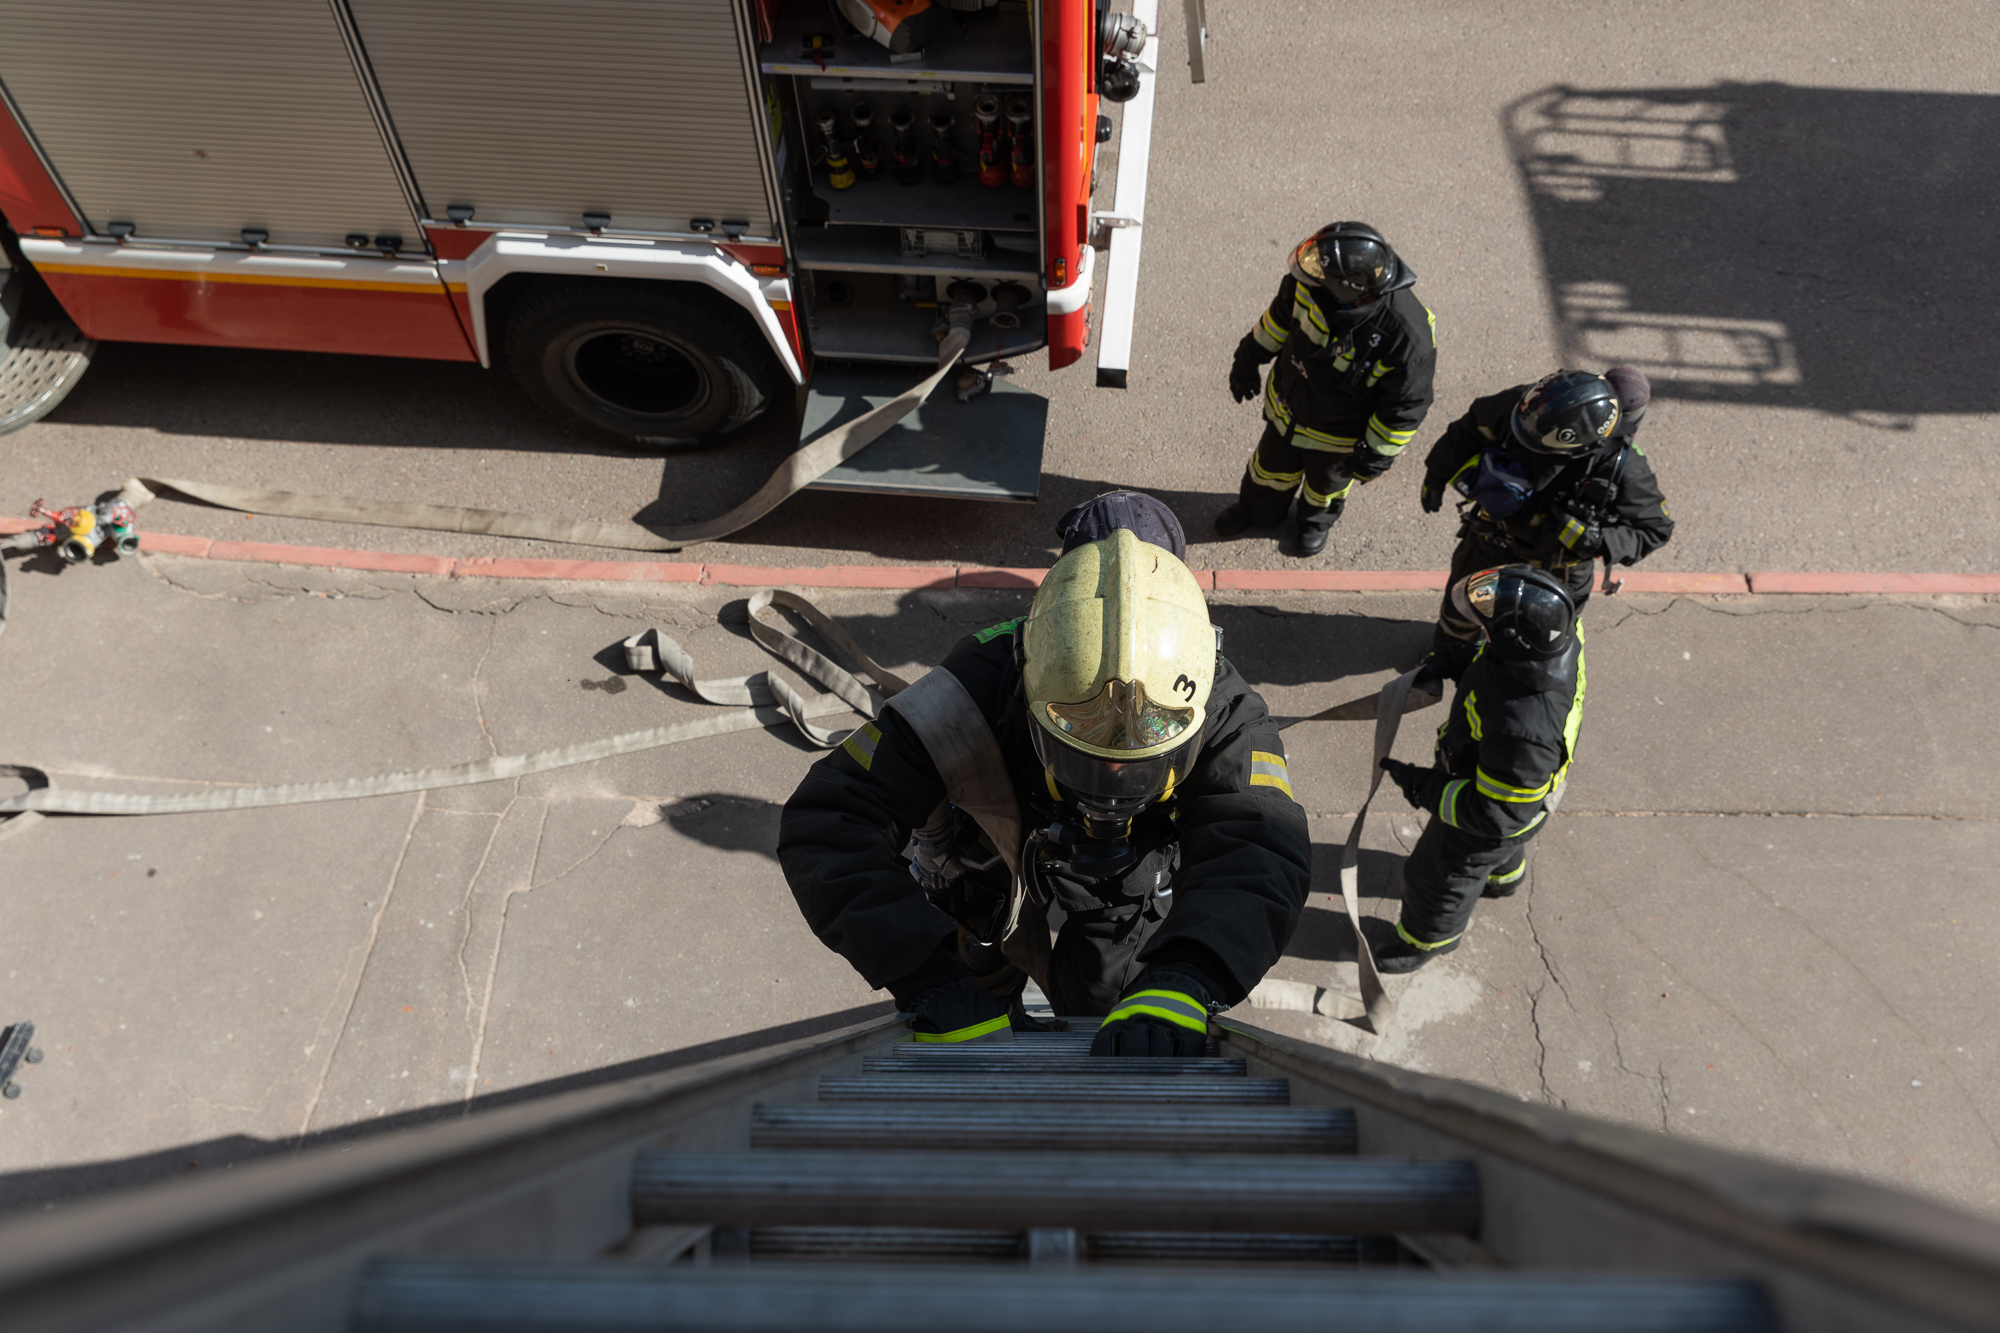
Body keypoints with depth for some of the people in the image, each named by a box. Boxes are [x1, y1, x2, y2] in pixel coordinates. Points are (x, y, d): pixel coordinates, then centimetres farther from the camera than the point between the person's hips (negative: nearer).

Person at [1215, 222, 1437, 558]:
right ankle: (1257, 509, 65)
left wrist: (1377, 454, -12)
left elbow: (1406, 404, -24)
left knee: (1325, 484, 30)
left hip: (1338, 437, -3)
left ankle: (1317, 519, 66)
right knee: (1271, 468, 31)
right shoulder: (1312, 281, -30)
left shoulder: (1408, 336, -42)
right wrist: (1250, 358, 6)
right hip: (1287, 404, 3)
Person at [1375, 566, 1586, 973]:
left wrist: (1421, 786, -27)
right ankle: (1502, 876, 75)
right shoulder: (1555, 634, -28)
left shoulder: (1524, 730, -50)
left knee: (1440, 876, 24)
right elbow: (1490, 651, -1)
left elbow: (1498, 815, -34)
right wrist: (1452, 659, -16)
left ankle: (1431, 937, 56)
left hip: (1489, 817, -7)